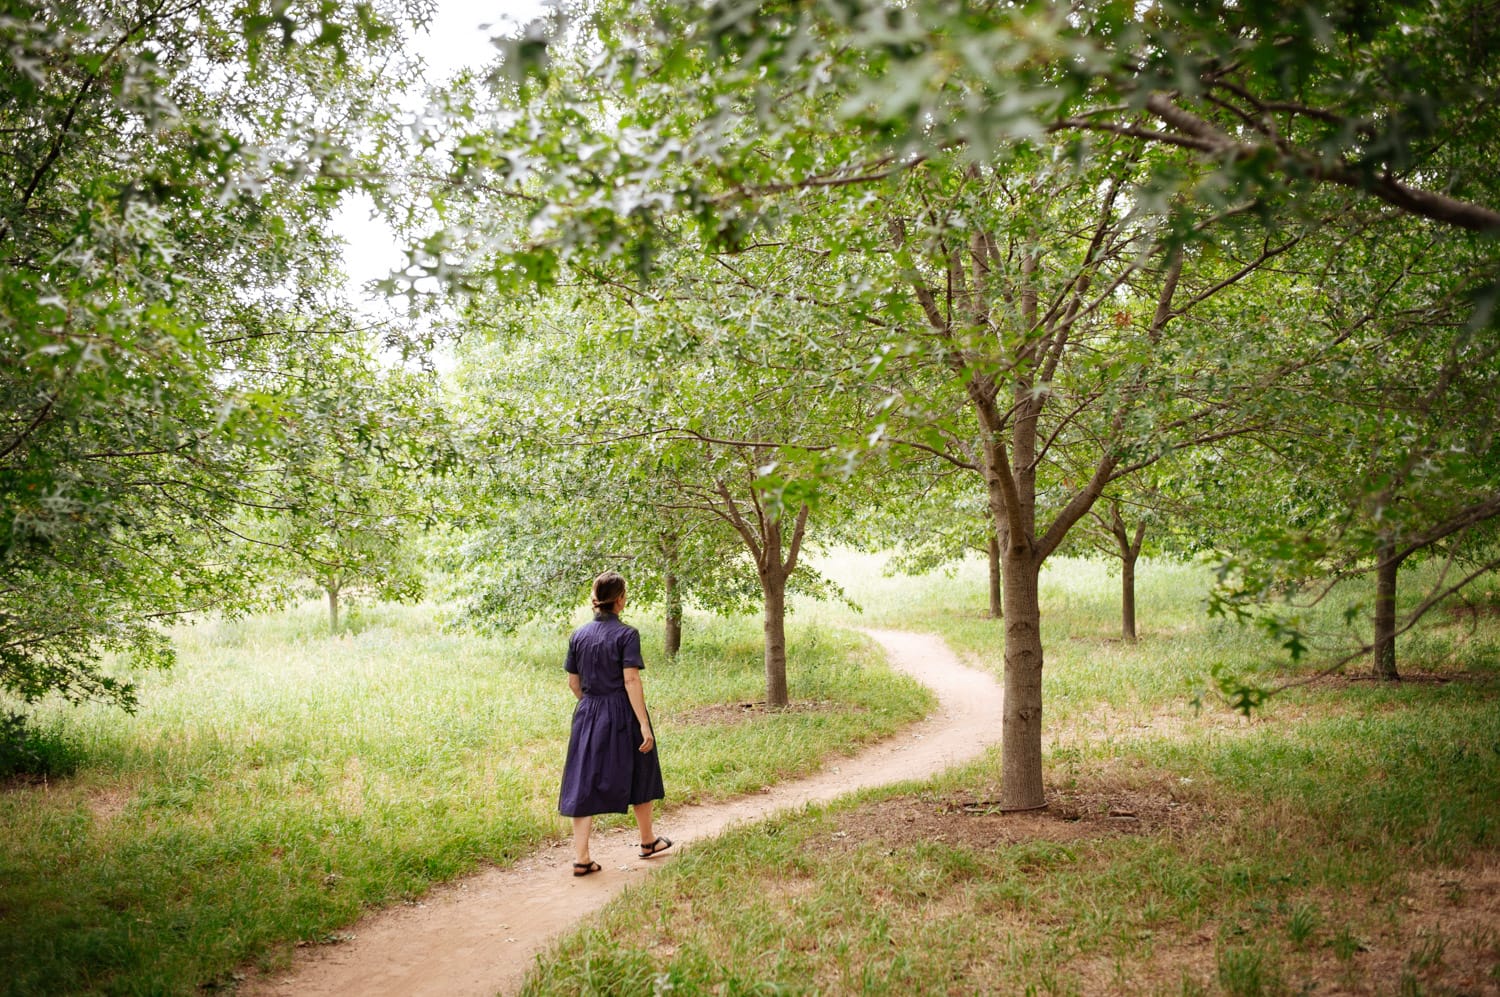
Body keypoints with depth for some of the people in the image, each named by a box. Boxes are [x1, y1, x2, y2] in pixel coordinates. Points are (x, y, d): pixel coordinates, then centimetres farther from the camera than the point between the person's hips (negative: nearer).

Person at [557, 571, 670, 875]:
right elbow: (631, 681, -17)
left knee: (584, 783, 4)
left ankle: (581, 857, -2)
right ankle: (647, 841, 32)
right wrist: (644, 724, -16)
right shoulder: (626, 634, -12)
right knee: (638, 777, 15)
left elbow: (573, 682, 9)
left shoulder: (579, 635, 4)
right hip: (622, 714, -4)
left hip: (588, 714, 4)